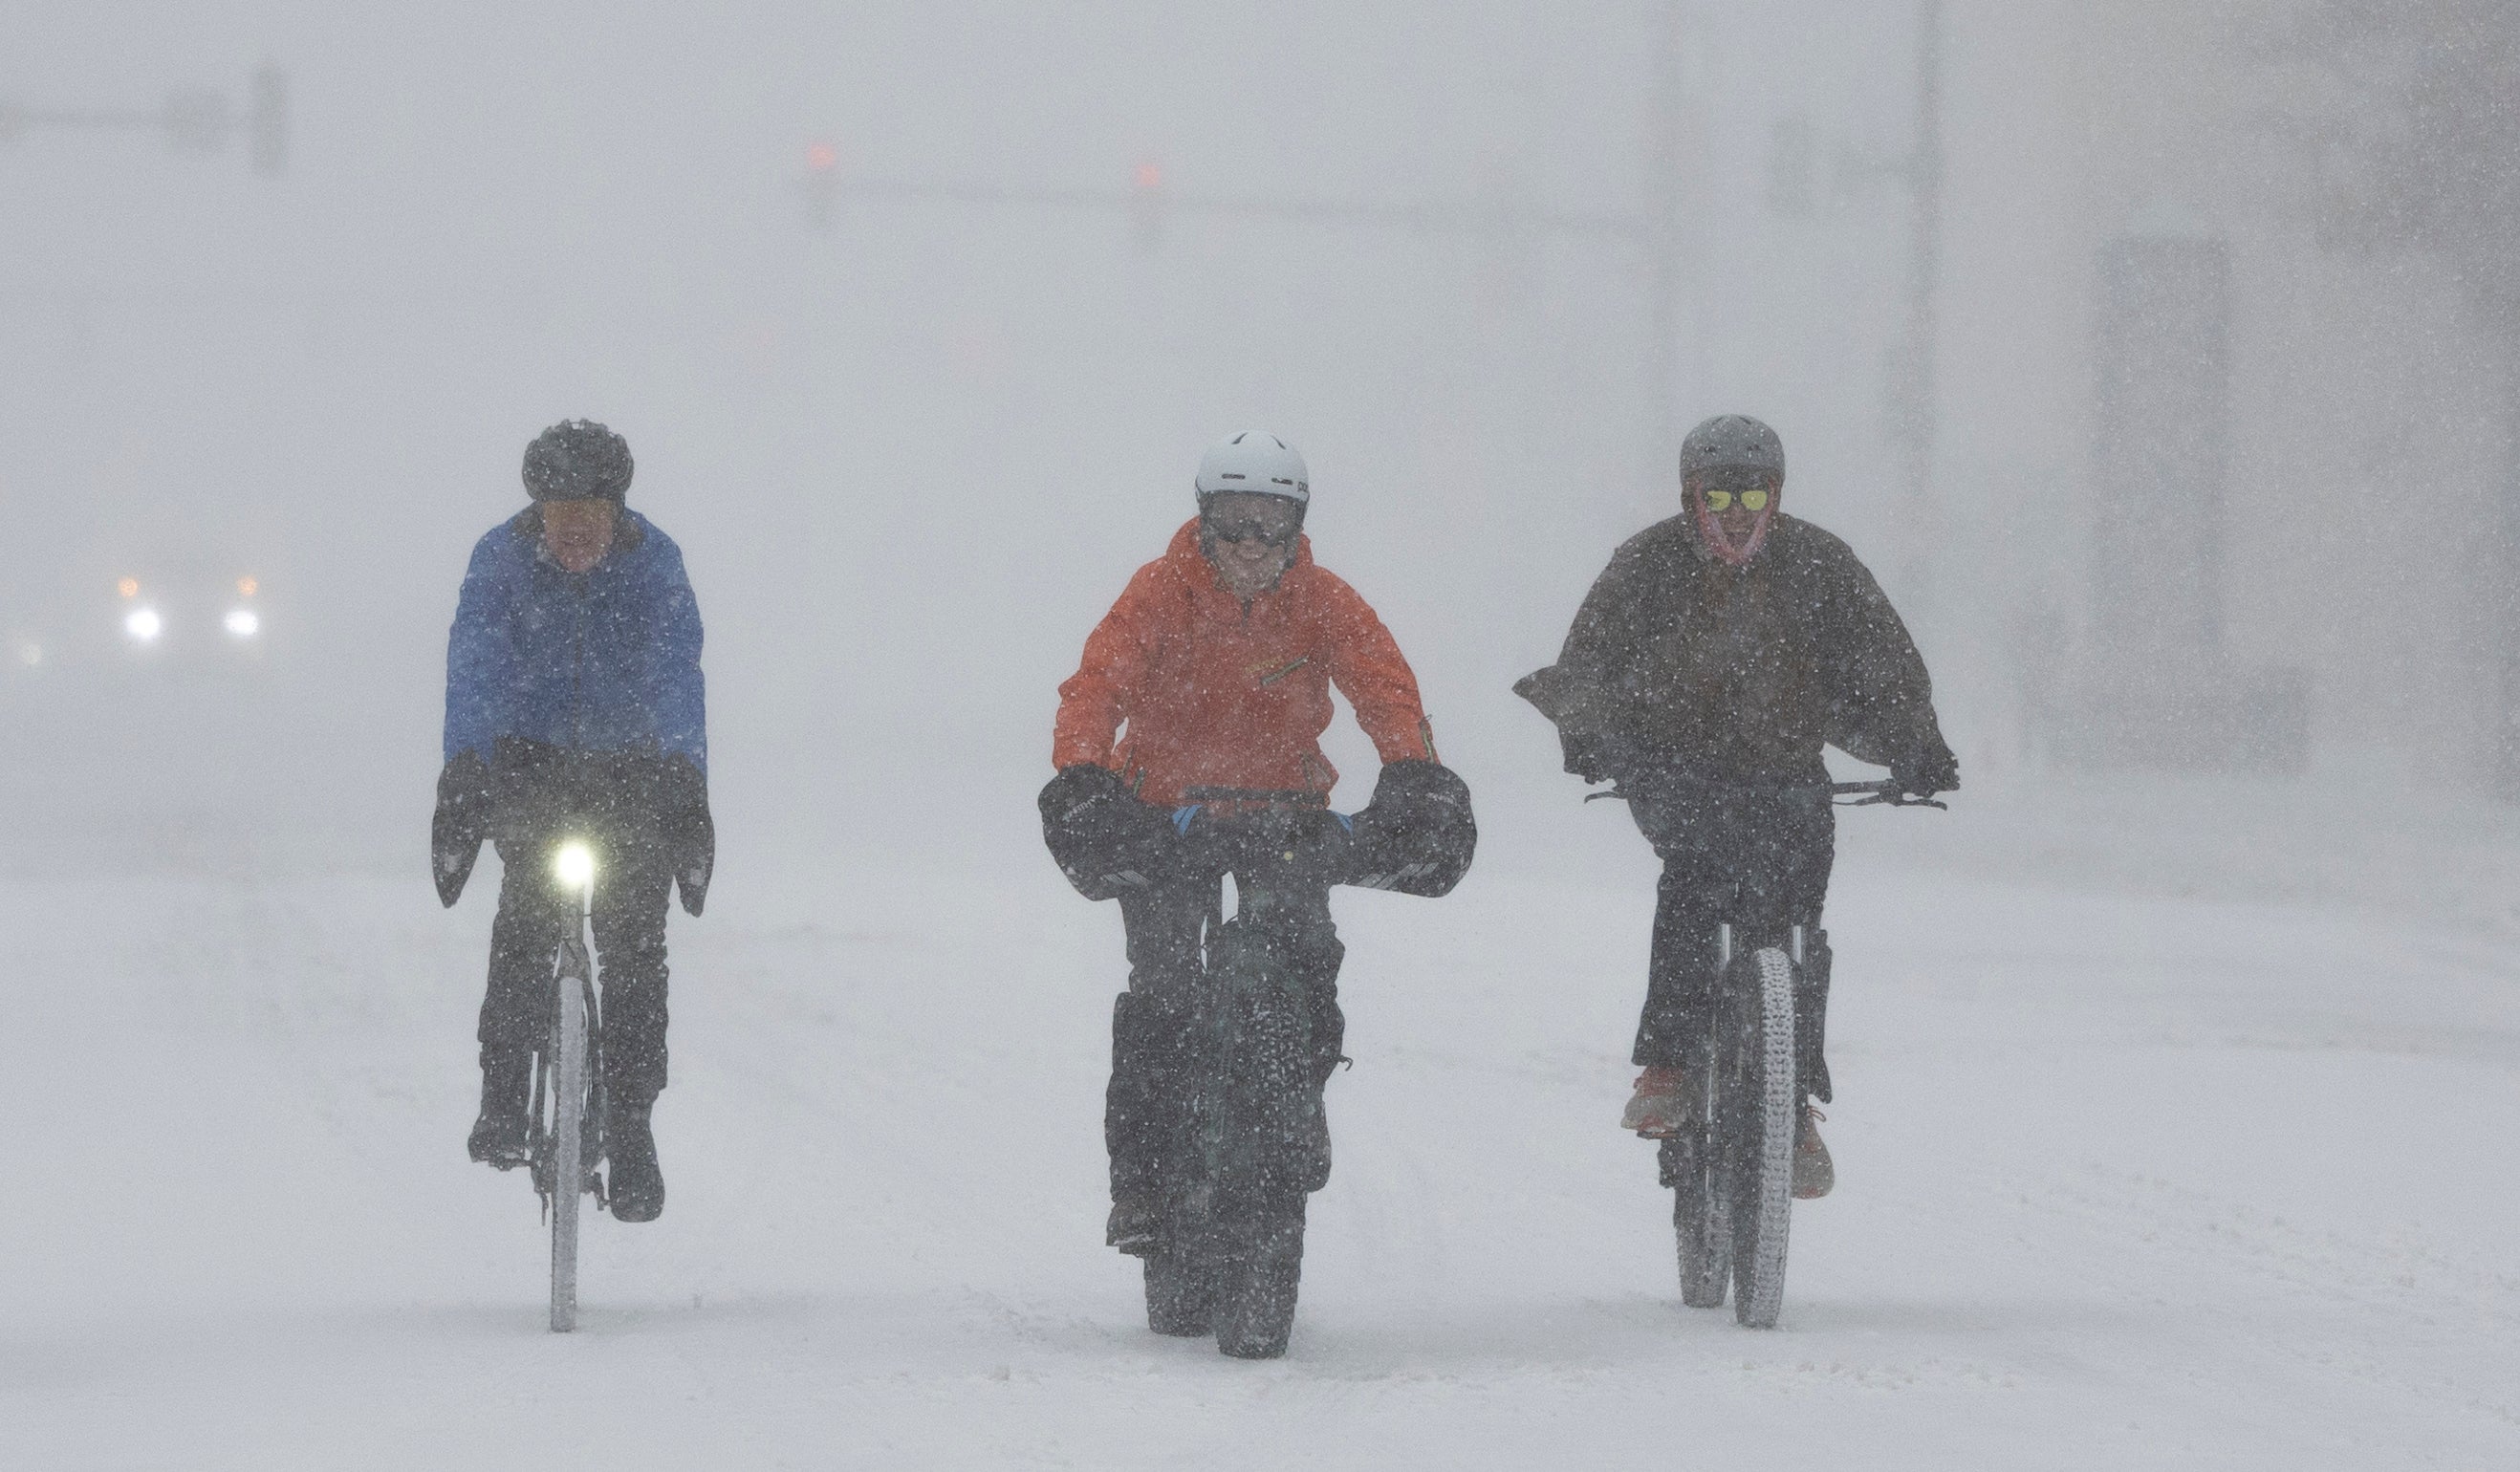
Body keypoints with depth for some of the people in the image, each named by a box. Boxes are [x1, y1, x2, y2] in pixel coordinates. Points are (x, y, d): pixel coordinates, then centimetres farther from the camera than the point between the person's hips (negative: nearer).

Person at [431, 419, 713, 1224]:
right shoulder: (499, 560, -13)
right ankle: (502, 1094, -13)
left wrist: (689, 792, -35)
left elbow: (677, 682, -22)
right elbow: (473, 674, -21)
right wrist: (461, 780, -36)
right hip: (530, 759, 0)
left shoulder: (654, 563, -14)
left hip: (631, 770, 0)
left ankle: (631, 1128, 1)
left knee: (635, 943, -8)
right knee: (529, 908, -23)